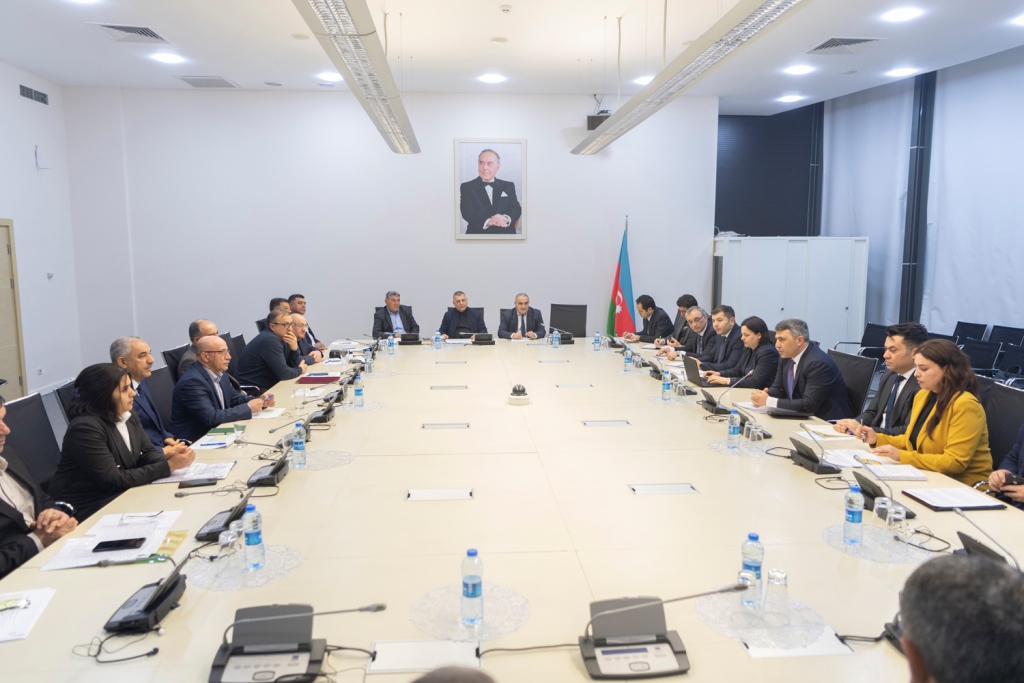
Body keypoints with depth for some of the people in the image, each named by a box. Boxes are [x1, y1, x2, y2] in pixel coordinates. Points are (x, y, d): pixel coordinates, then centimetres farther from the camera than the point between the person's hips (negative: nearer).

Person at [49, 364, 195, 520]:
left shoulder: (128, 417, 5)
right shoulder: (85, 428, -23)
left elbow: (148, 453, 4)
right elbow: (114, 480, -25)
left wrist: (170, 459, -20)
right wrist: (168, 466, -26)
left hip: (122, 495, 8)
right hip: (88, 507, -8)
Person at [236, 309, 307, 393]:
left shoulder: (282, 337, 5)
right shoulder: (270, 340, -21)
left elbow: (295, 365, 8)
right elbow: (283, 373, -23)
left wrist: (294, 348, -10)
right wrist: (300, 370, -5)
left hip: (269, 386, 8)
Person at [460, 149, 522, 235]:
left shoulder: (508, 186, 17)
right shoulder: (466, 187, 10)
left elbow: (516, 208, 5)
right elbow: (468, 213, -3)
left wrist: (506, 218, -19)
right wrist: (488, 221, -22)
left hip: (506, 235, 2)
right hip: (478, 234, -2)